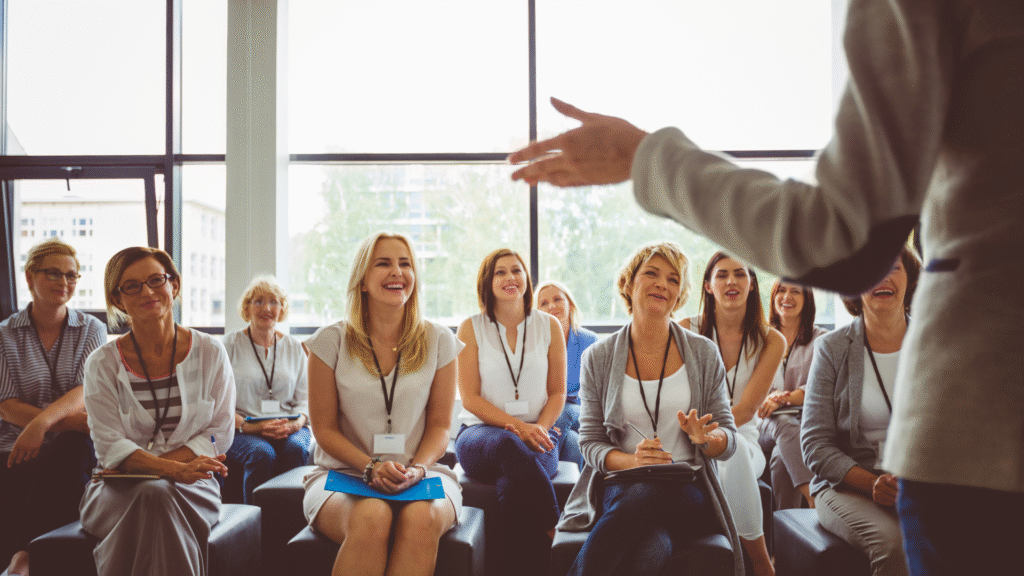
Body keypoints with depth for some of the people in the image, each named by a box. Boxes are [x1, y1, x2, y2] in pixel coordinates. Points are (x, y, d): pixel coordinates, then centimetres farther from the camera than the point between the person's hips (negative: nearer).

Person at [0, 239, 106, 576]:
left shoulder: (92, 330, 8)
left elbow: (86, 392, -7)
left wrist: (43, 421, -28)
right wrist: (67, 420, -20)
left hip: (70, 451, 0)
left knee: (76, 445, -35)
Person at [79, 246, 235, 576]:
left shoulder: (210, 353, 3)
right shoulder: (102, 364, 2)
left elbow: (221, 433, 1)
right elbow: (109, 446, -5)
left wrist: (145, 464, -12)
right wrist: (174, 469, -24)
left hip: (191, 487, 0)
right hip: (119, 490, 0)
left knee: (162, 496, -34)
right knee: (152, 496, -34)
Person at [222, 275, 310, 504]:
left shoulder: (294, 347, 16)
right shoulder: (229, 345, 7)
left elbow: (304, 398, 14)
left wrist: (297, 422, -10)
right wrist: (247, 426, -17)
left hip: (288, 428, 2)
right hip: (240, 430, -2)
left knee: (296, 449, -32)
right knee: (262, 453, -35)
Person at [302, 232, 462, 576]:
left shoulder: (439, 342, 6)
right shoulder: (332, 341, 2)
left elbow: (439, 425, 7)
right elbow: (325, 429, 2)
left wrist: (417, 469, -13)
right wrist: (371, 468, -14)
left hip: (421, 474, 1)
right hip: (342, 474, -1)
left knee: (421, 519, -34)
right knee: (371, 519, -36)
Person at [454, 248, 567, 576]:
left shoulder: (549, 326, 11)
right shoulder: (471, 328, 6)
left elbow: (557, 392, 12)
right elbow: (470, 398, 0)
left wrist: (539, 429, -10)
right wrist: (516, 426, -15)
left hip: (537, 435, 1)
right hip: (481, 433, -1)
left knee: (513, 484, -35)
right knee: (509, 446, -39)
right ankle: (555, 531, -33)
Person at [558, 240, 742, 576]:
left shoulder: (703, 354, 9)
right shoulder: (598, 358, 7)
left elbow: (728, 441, 10)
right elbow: (591, 442, 6)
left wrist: (704, 438, -15)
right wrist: (633, 460, -15)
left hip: (687, 489, 1)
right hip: (621, 488, 0)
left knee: (646, 498, -37)